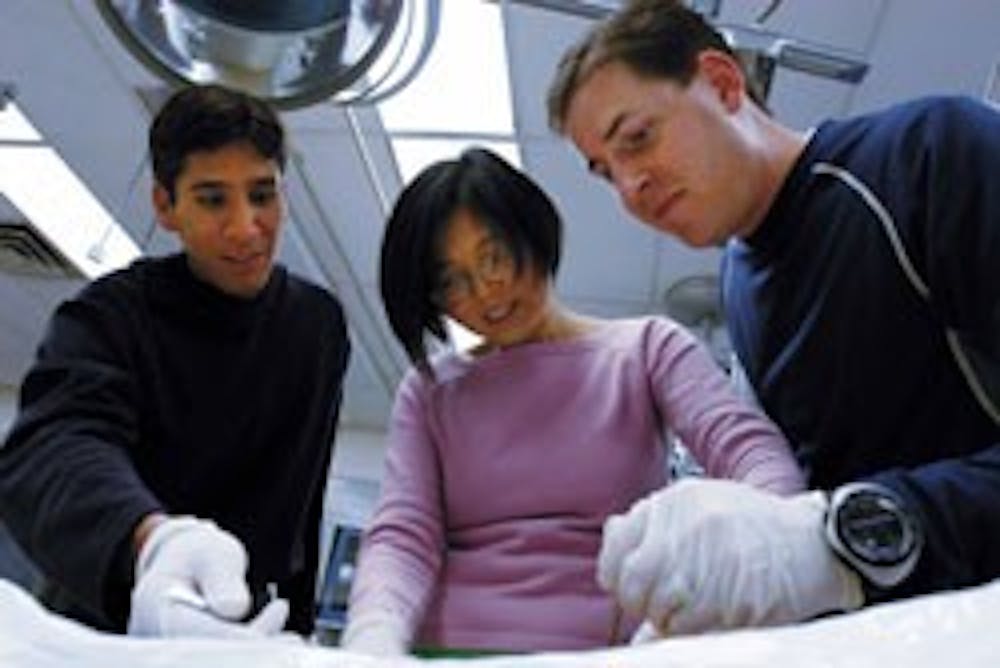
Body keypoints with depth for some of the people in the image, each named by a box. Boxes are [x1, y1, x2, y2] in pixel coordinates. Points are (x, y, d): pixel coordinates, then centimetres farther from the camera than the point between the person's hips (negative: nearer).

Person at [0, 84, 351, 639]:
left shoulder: (320, 325, 3)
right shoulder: (106, 317, -9)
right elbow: (53, 448, -28)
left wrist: (296, 627, 9)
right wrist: (153, 539, -47)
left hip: (254, 632, 2)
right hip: (106, 631, -2)